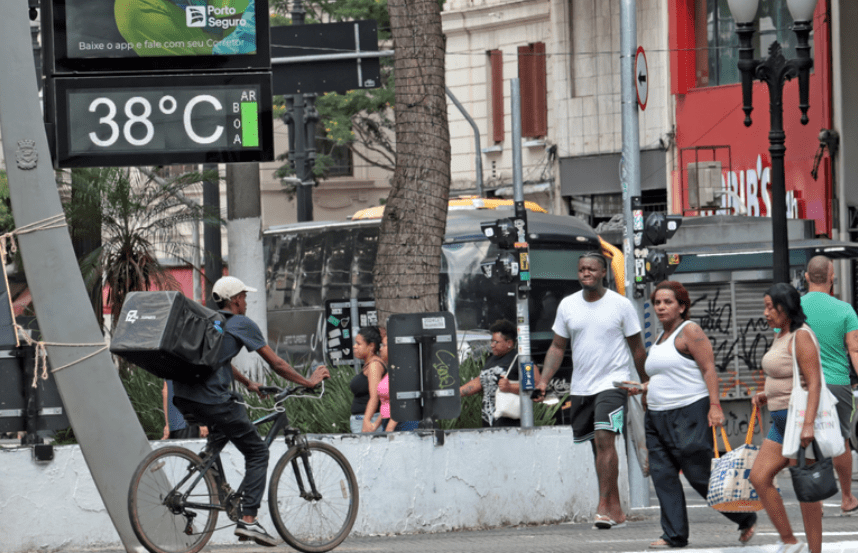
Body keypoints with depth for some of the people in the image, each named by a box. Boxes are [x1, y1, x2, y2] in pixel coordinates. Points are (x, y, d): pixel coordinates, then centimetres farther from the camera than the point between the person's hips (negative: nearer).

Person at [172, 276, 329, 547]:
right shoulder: (242, 324, 3)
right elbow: (276, 364, 5)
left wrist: (248, 383, 50)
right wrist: (309, 382, 17)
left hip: (184, 399, 7)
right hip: (212, 400, -7)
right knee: (257, 453, 3)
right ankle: (248, 519, -8)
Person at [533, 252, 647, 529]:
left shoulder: (620, 305, -3)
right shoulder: (568, 305, 7)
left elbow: (637, 349, 4)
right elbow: (557, 347, 11)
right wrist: (543, 381, 0)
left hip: (613, 382, -5)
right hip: (581, 387, 5)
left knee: (604, 438, -21)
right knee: (598, 445, 7)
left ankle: (604, 506, -24)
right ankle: (616, 511, 14)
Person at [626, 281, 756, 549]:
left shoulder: (689, 331, -6)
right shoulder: (661, 338, 19)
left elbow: (709, 369, -12)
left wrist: (715, 405, -21)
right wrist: (642, 388, 11)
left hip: (690, 413, -9)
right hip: (658, 416, 9)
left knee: (700, 475, -6)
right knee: (662, 476, 0)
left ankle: (746, 519, 9)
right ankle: (674, 535, 2)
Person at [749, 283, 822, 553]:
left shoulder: (801, 337, -15)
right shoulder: (781, 336, 15)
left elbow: (813, 383, -22)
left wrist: (808, 424, -29)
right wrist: (767, 395, 9)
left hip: (800, 419, -10)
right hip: (782, 421, 10)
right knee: (759, 477, 5)